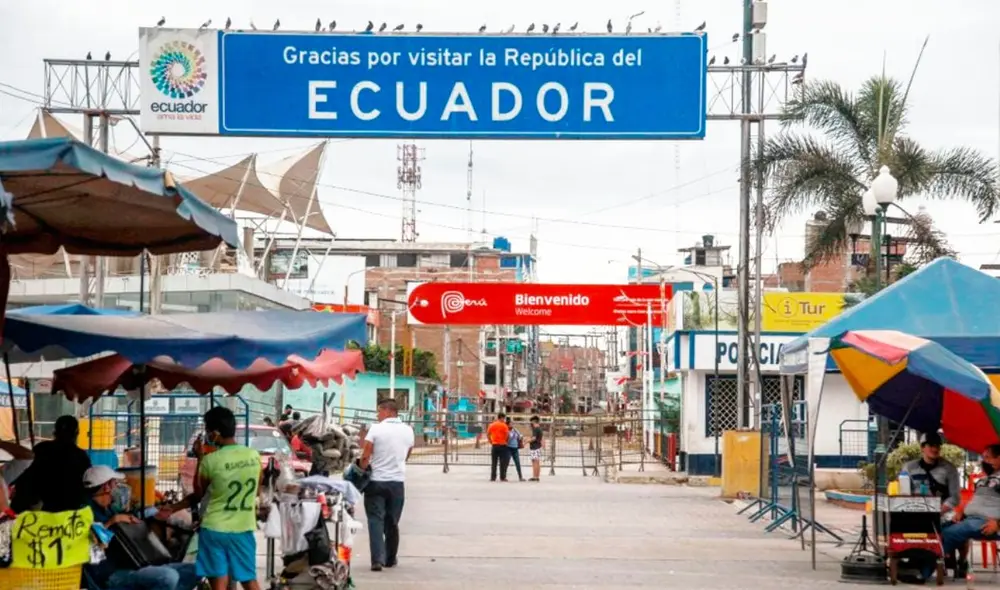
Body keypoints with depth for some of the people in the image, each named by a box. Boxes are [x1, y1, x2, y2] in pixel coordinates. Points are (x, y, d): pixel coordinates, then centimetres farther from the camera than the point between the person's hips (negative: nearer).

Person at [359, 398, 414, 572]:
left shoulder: (376, 429, -9)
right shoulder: (408, 431, 4)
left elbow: (365, 456, -12)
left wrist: (362, 471, 2)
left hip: (376, 481, -4)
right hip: (397, 481, 4)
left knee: (376, 520, -3)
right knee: (392, 522, 15)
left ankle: (378, 559, -15)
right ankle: (390, 559, 25)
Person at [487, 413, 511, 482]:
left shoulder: (492, 425, 7)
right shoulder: (503, 425, -7)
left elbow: (487, 434, 9)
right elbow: (508, 434, -12)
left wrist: (491, 442, 14)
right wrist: (506, 441, 3)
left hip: (494, 445, 4)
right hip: (502, 445, -4)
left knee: (494, 462, 8)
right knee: (503, 462, 1)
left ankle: (493, 477, 7)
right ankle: (502, 477, 0)